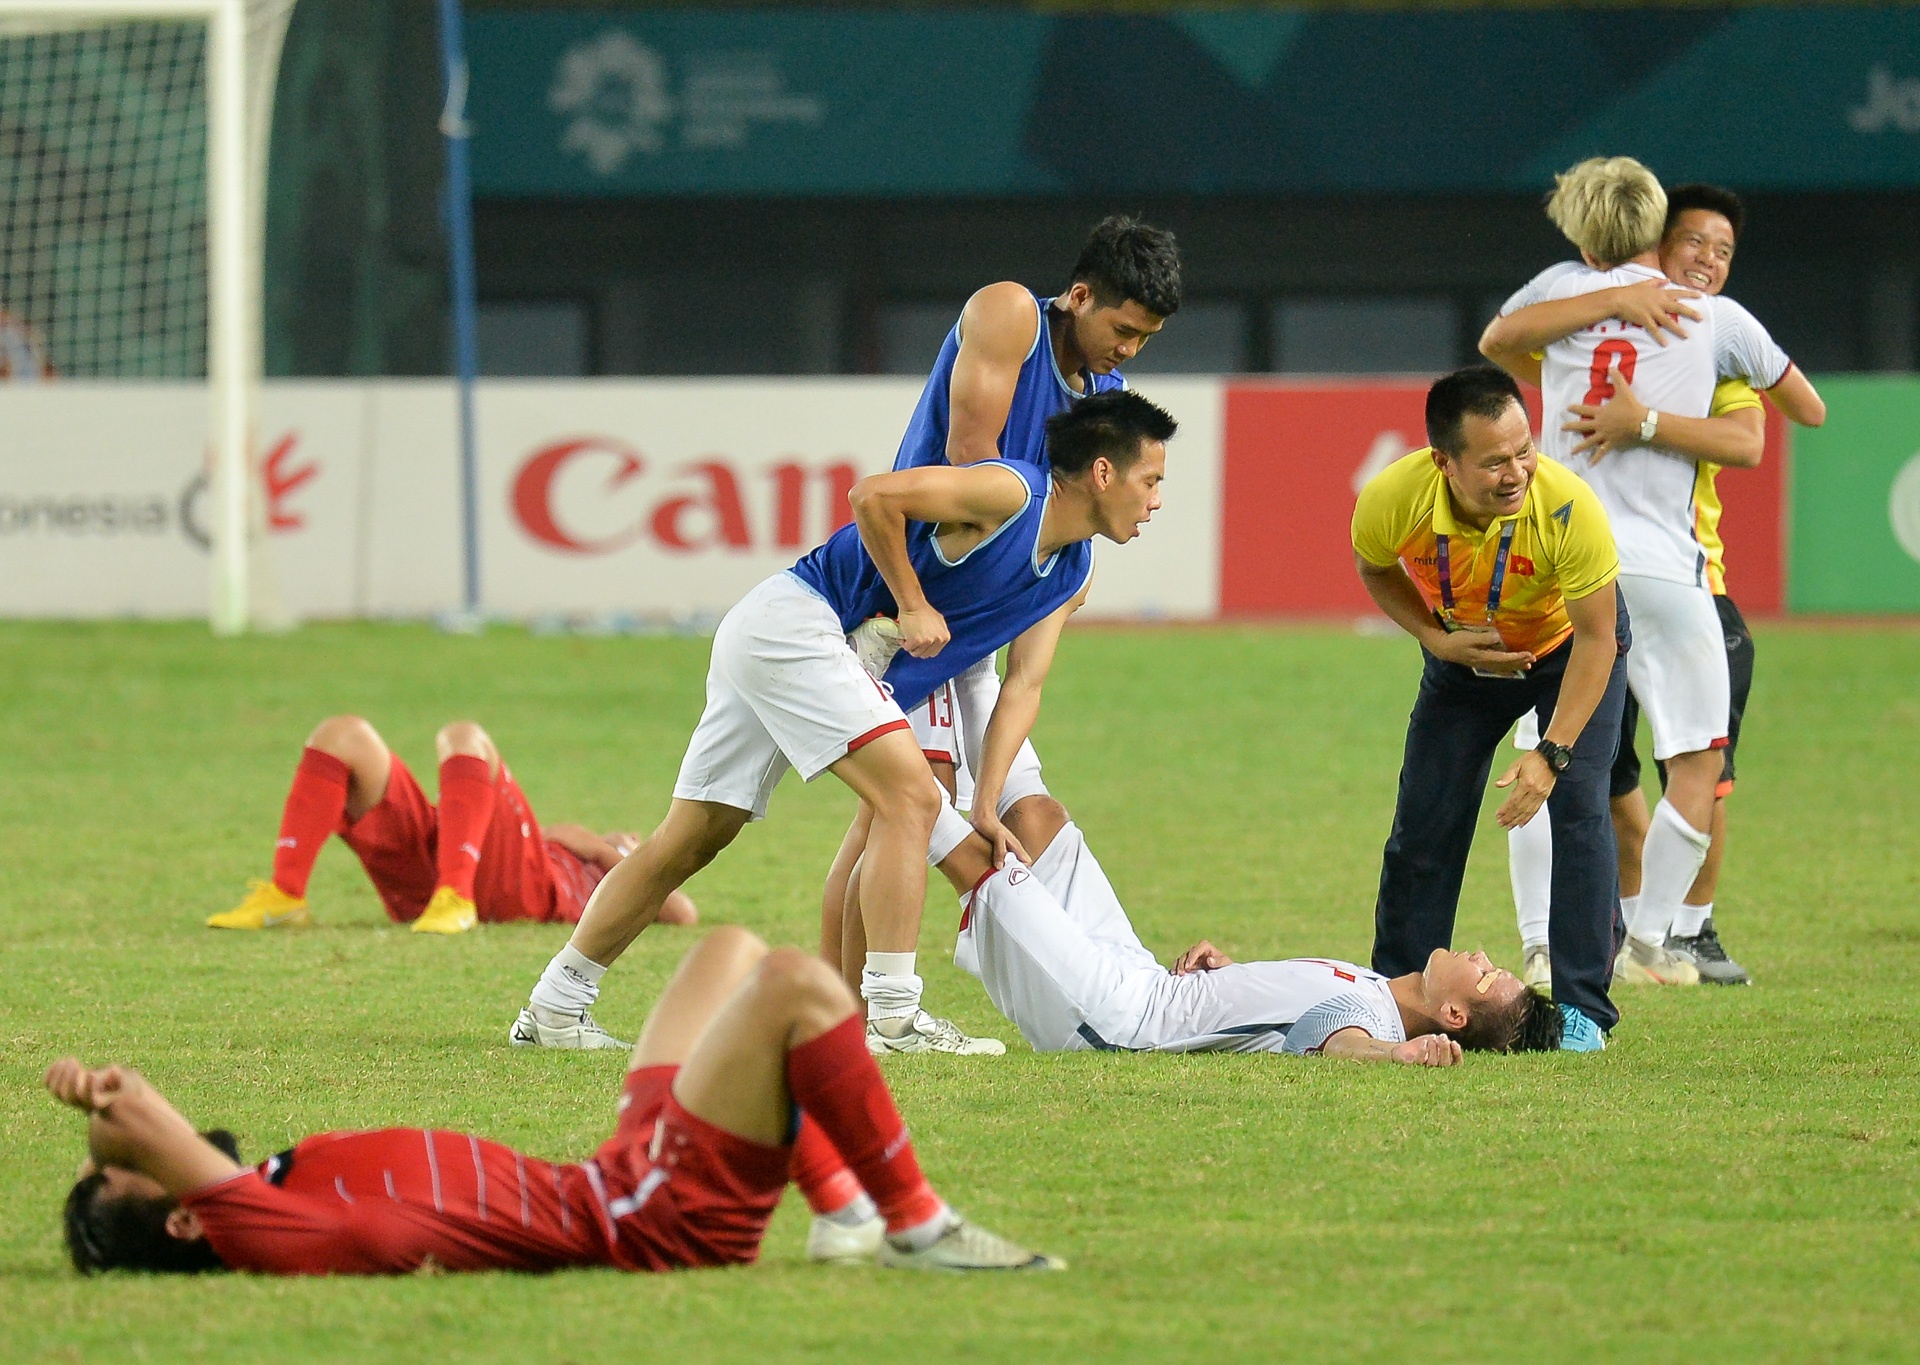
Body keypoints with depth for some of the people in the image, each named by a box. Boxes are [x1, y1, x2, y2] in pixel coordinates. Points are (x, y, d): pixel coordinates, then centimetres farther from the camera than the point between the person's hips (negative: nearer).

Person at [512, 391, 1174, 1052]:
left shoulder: (1071, 576, 11)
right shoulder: (1009, 493, -16)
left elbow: (1023, 686, 9)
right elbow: (873, 495, -22)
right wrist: (910, 604, -16)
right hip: (793, 618, -10)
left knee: (689, 841, 11)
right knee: (909, 795, -18)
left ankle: (553, 1008, 16)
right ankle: (891, 1012, -20)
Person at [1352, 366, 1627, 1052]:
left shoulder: (1569, 507, -39)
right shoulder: (1391, 501, -32)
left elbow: (1596, 639, -28)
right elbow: (1375, 570, -5)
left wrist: (1552, 752, -35)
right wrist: (1436, 638, -20)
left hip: (1572, 649, -3)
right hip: (1463, 653, 3)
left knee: (1578, 808, -16)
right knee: (1424, 825, 2)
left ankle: (1583, 1010, -8)